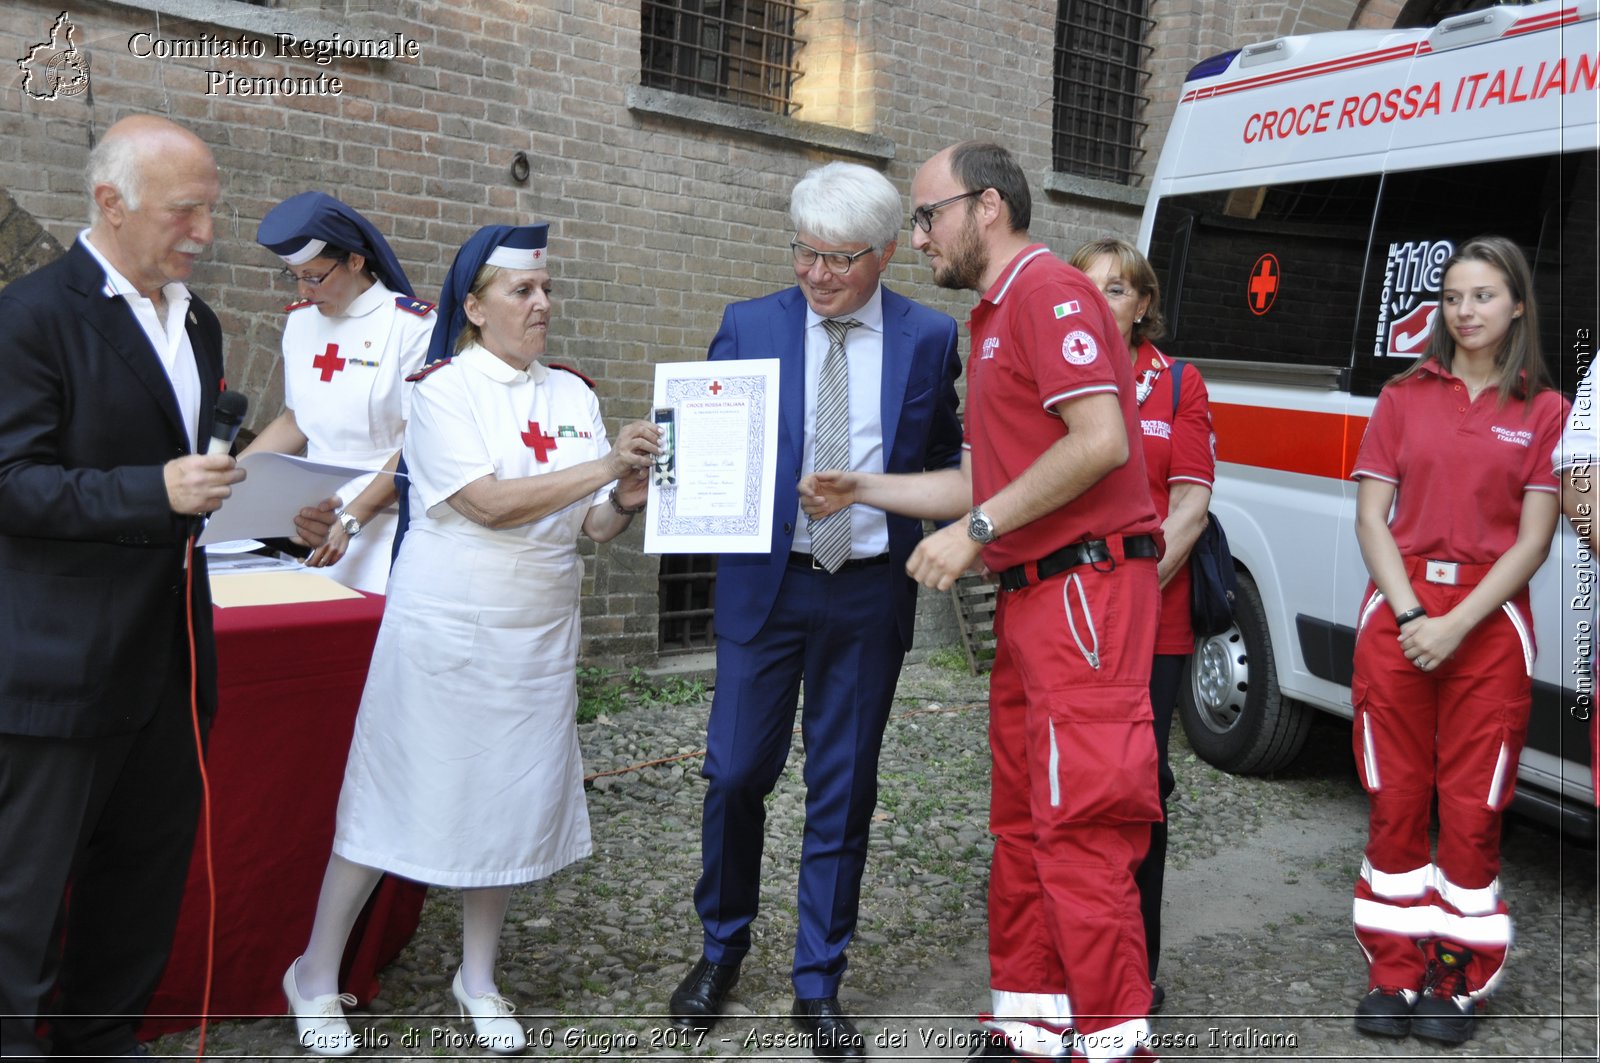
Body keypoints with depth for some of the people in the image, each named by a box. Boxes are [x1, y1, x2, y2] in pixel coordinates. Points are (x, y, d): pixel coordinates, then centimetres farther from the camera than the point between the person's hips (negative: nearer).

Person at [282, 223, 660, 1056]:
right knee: (399, 796, 3)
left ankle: (478, 979, 28)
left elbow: (594, 525, 4)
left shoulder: (573, 394, 7)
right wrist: (607, 464, -22)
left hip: (541, 635, 5)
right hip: (447, 629, -4)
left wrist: (623, 502, -18)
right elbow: (491, 503, -20)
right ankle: (316, 974, 23)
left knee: (511, 802, 10)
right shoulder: (442, 392, -8)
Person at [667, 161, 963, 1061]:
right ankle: (723, 947, 31)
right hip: (766, 582, 0)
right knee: (737, 774, 4)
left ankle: (819, 986, 24)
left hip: (872, 592, 0)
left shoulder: (930, 338, 2)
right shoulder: (749, 326, 1)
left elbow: (947, 460, 10)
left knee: (845, 791, 8)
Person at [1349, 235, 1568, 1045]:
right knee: (1396, 800, 5)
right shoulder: (1404, 397, 9)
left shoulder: (1544, 411, 5)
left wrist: (1457, 624, -13)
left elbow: (1533, 541, -2)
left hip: (1488, 622, -1)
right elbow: (1371, 518, 4)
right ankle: (1394, 972, 16)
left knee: (1474, 810, 3)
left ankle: (1458, 979, 17)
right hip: (1397, 612, 1)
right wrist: (1408, 613, -9)